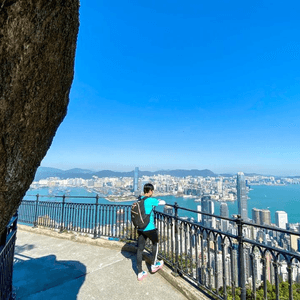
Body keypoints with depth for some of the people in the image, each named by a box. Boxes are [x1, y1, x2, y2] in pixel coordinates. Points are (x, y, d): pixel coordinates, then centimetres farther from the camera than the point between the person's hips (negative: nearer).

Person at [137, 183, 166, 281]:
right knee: (155, 243, 20)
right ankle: (154, 265, 32)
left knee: (140, 249, 11)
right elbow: (163, 202, -7)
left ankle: (140, 273, 20)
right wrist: (159, 201, 16)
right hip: (149, 228, -6)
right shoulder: (151, 200, -17)